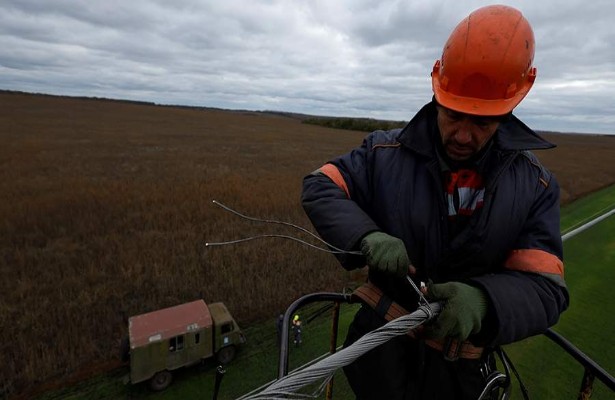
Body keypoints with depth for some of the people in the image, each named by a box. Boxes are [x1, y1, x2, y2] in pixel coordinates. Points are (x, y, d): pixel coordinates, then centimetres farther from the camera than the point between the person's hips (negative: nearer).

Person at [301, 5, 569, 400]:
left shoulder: (535, 184, -10)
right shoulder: (385, 152, -13)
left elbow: (544, 288, -13)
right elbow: (319, 187, -13)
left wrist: (484, 300, -37)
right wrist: (367, 237, -31)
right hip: (382, 339, -1)